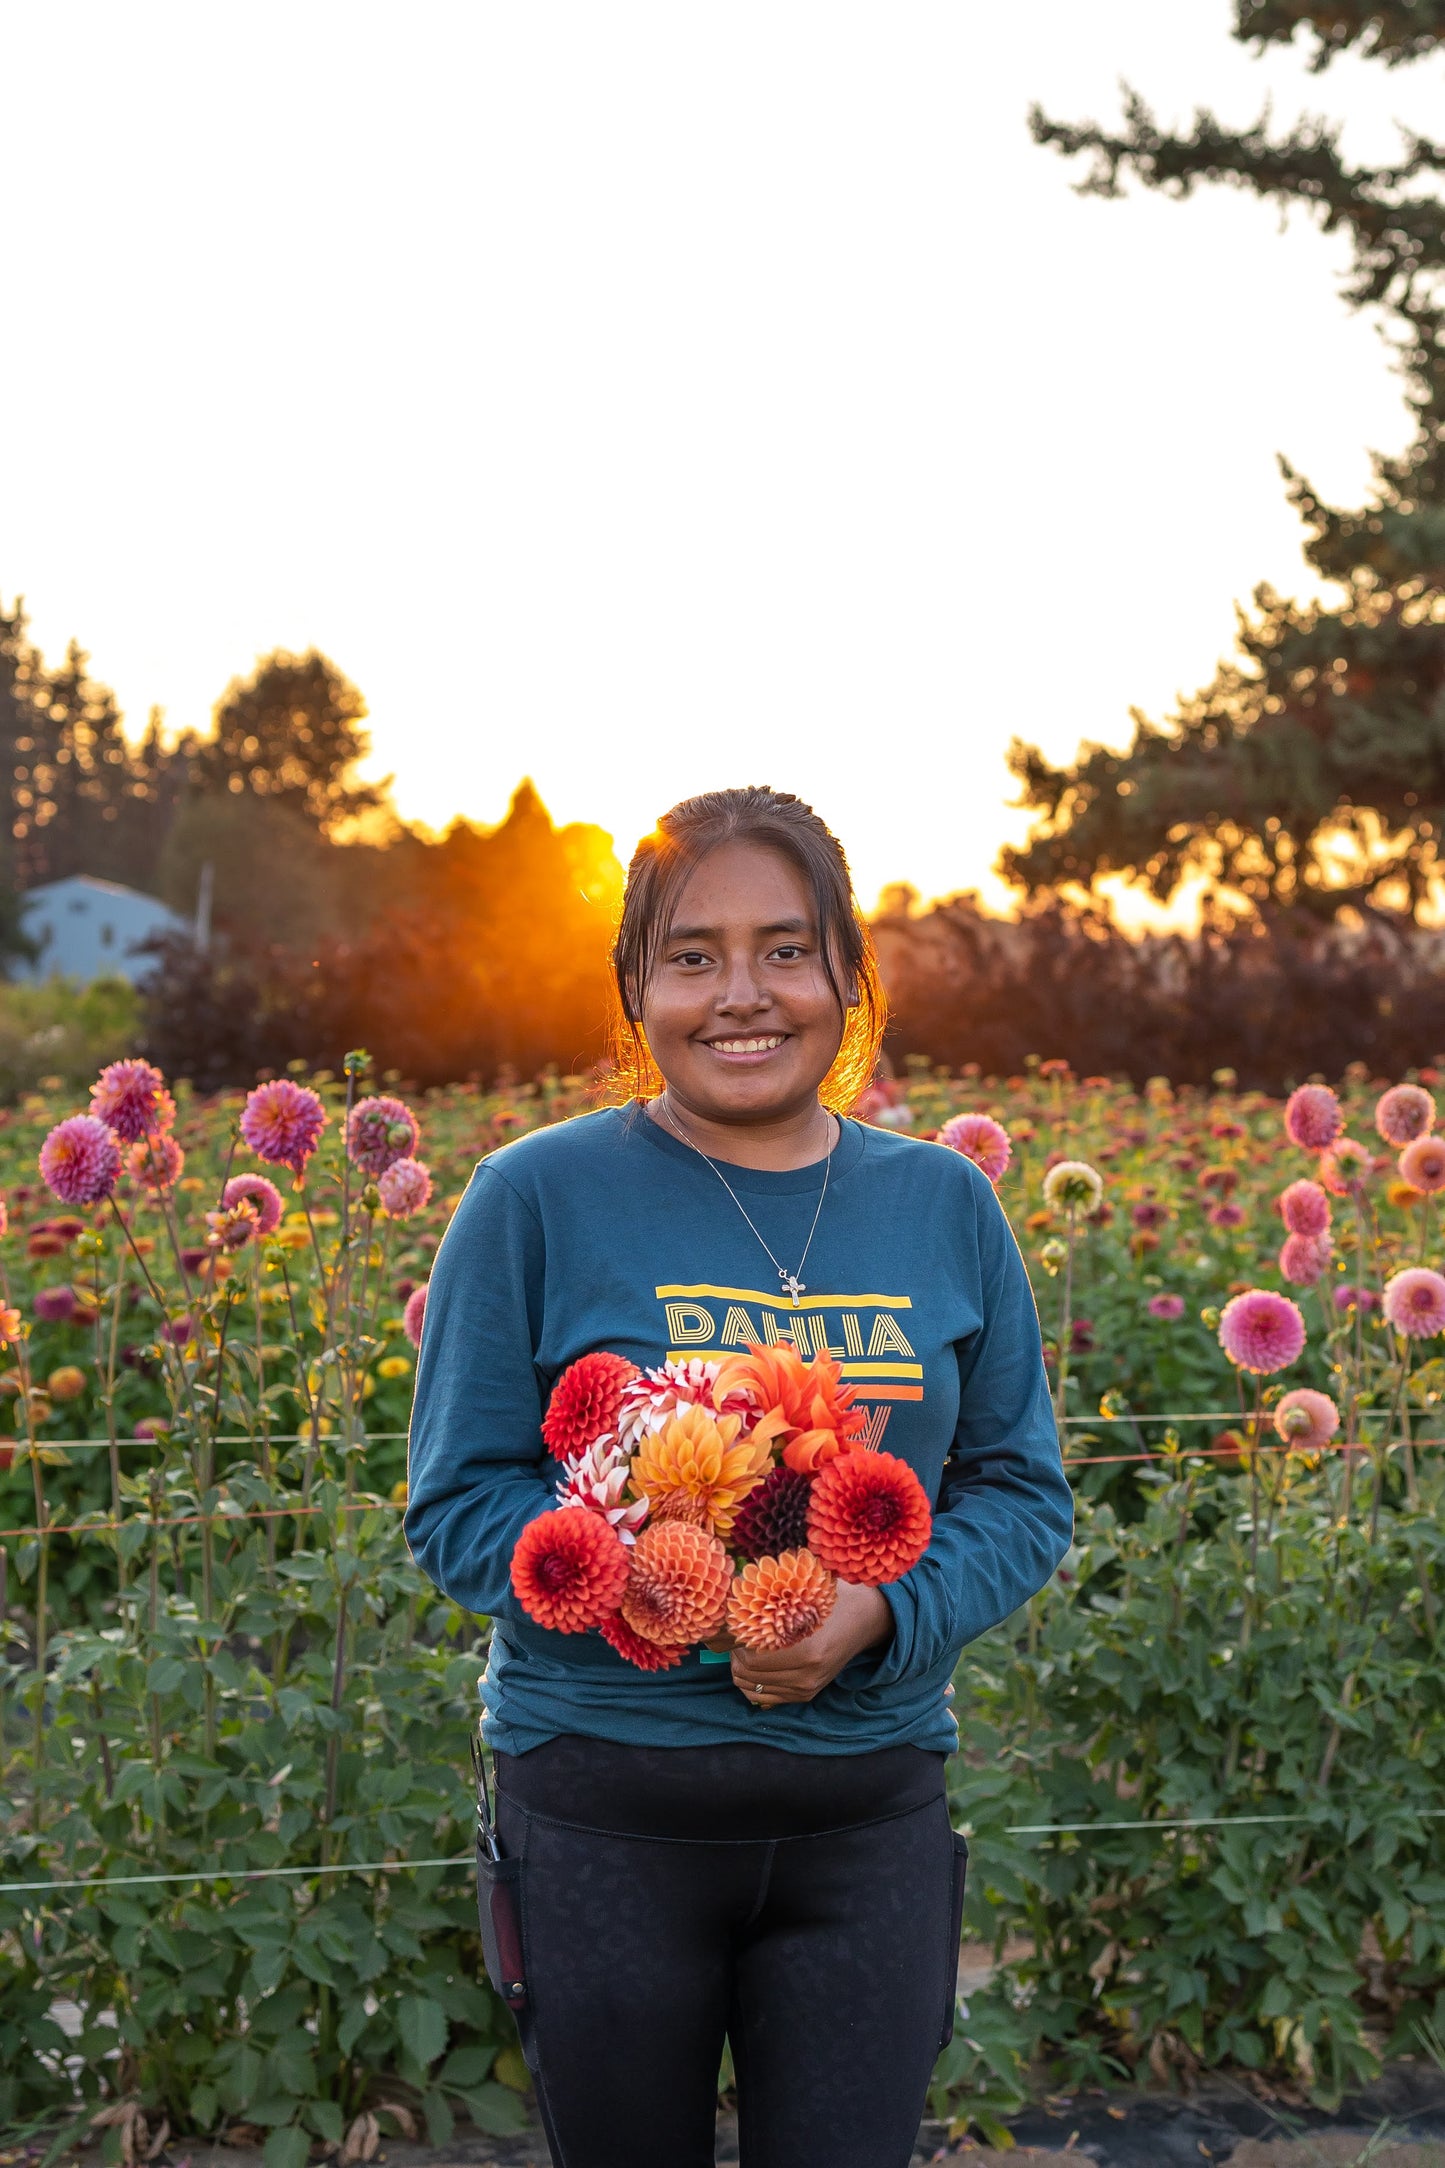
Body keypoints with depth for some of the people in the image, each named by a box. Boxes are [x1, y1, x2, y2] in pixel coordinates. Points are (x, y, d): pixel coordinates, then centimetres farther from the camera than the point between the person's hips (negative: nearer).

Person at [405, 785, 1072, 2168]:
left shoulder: (946, 1207, 4)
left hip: (871, 1805, 2)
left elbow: (1023, 1493, 7)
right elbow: (460, 1509, -5)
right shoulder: (538, 1200, -6)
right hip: (603, 1800, -2)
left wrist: (881, 1613, -14)